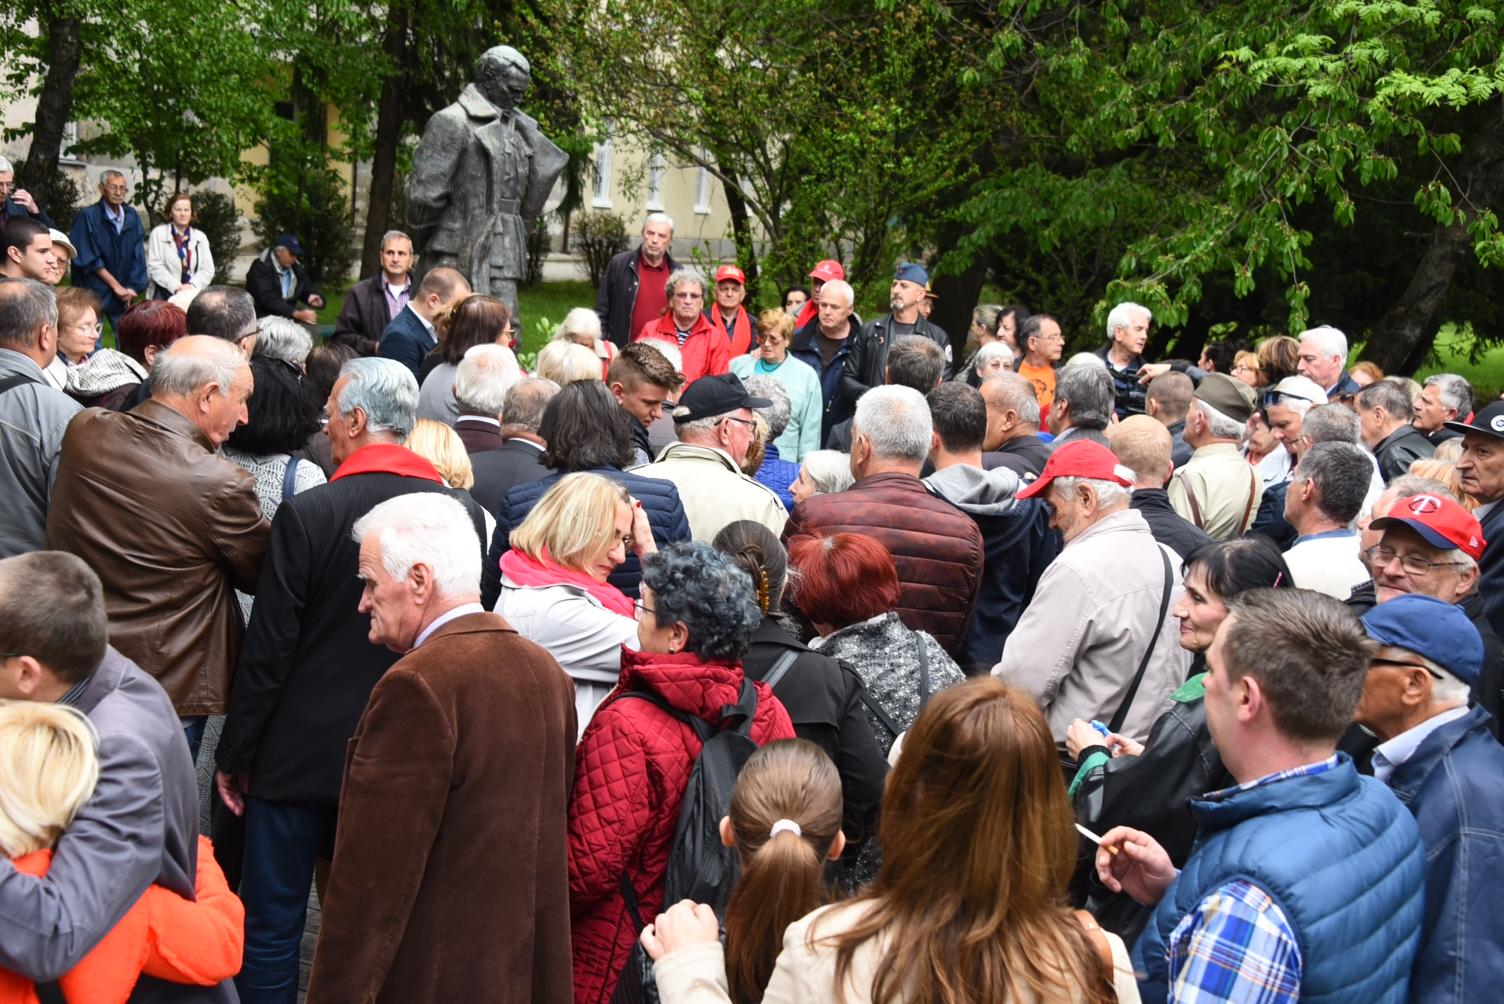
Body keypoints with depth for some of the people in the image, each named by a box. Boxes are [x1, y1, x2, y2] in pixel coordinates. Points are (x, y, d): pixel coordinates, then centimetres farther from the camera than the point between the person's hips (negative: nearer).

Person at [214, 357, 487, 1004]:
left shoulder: (306, 514, -16)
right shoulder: (463, 513, -6)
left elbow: (267, 653, -12)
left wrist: (233, 756, -1)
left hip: (302, 755, -4)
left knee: (270, 926, 9)